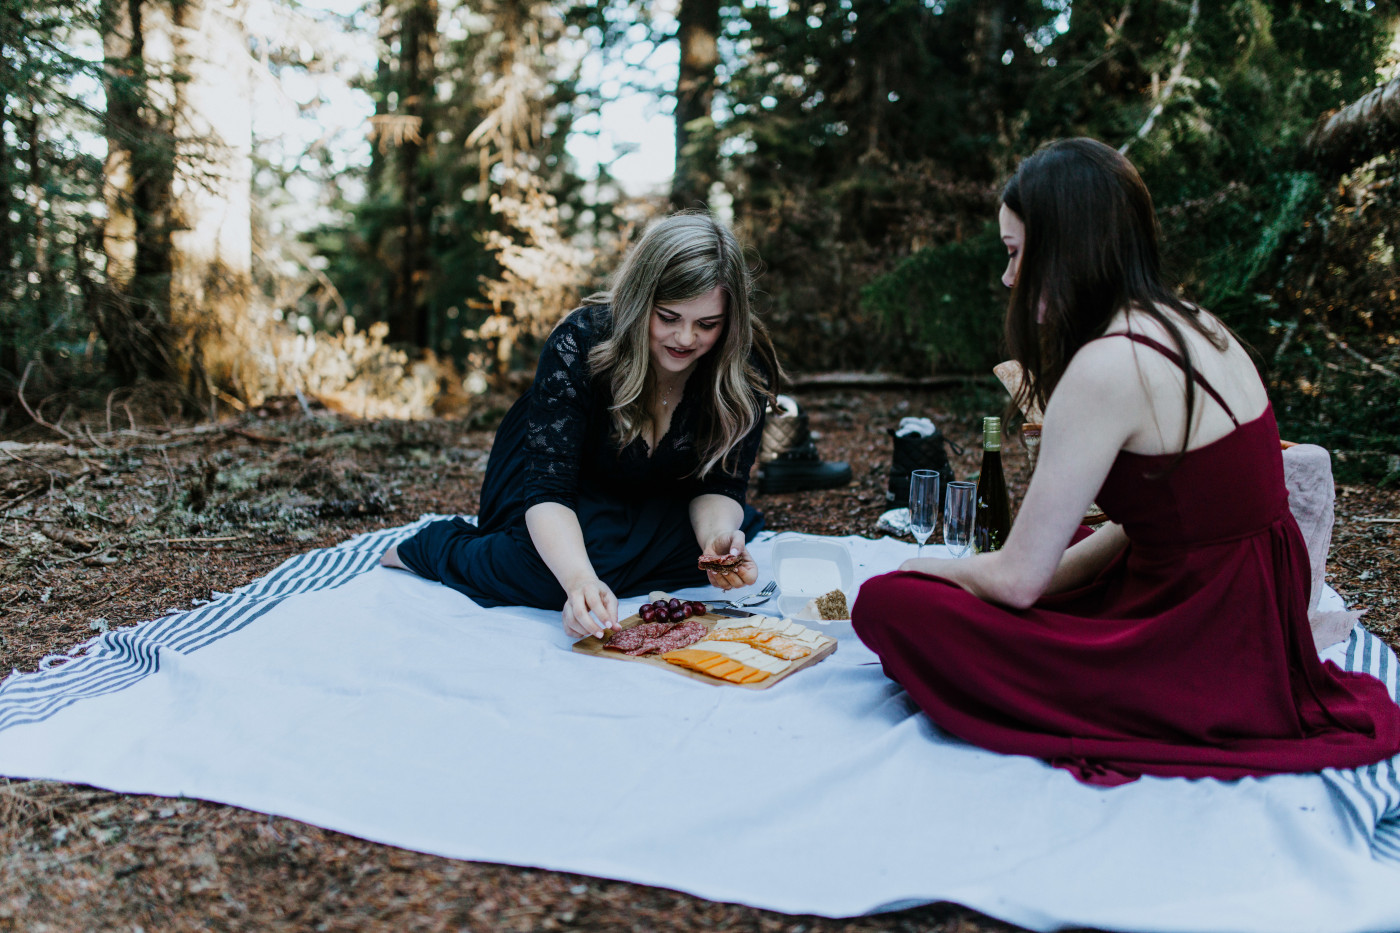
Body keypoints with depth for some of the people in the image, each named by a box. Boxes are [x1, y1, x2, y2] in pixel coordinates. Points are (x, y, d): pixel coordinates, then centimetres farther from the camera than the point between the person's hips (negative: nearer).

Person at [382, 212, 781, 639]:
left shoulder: (747, 368, -22)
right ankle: (433, 544, -4)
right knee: (556, 573, -33)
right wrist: (580, 579, -54)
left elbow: (718, 484, -15)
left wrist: (719, 536, -40)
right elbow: (547, 487, -35)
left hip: (653, 508, 4)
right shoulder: (579, 343, -31)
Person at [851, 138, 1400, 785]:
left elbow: (1016, 578, -18)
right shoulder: (1197, 327, 6)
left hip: (1199, 674, -9)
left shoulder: (1107, 366, -22)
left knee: (887, 604, -14)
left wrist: (930, 568, 3)